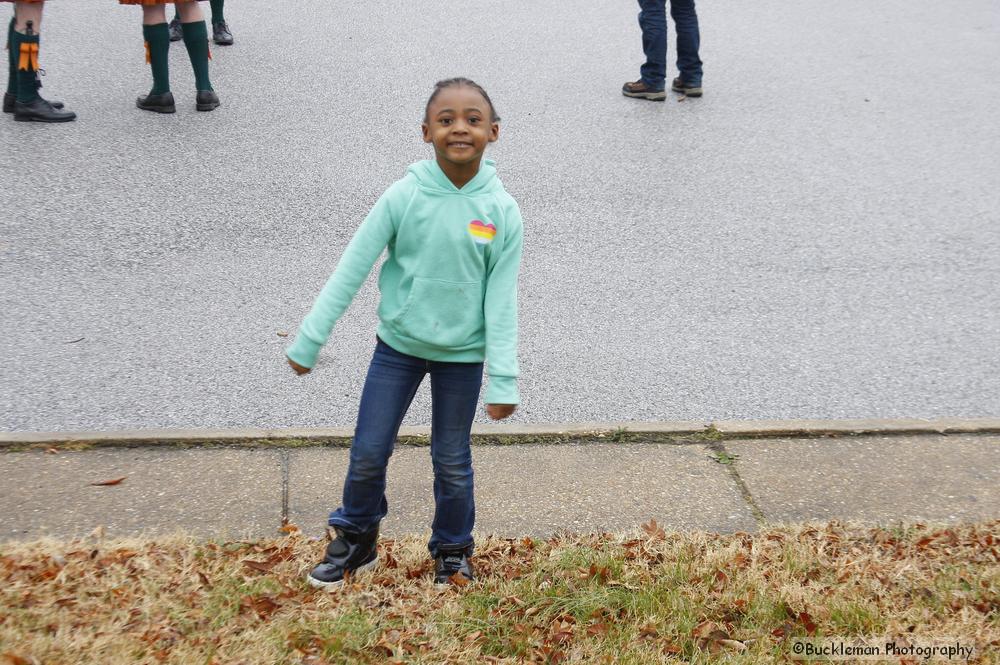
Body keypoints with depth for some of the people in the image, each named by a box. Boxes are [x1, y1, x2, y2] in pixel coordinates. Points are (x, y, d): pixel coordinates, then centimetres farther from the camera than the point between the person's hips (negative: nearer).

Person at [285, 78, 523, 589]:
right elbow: (352, 268, -9)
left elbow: (501, 299, -8)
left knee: (452, 462, 12)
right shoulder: (403, 196, -14)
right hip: (398, 345, 1)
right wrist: (308, 341, -7)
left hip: (462, 355, 0)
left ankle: (452, 551, 34)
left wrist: (503, 379, -10)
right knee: (368, 452, 8)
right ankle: (355, 540, 32)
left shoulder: (501, 211, -13)